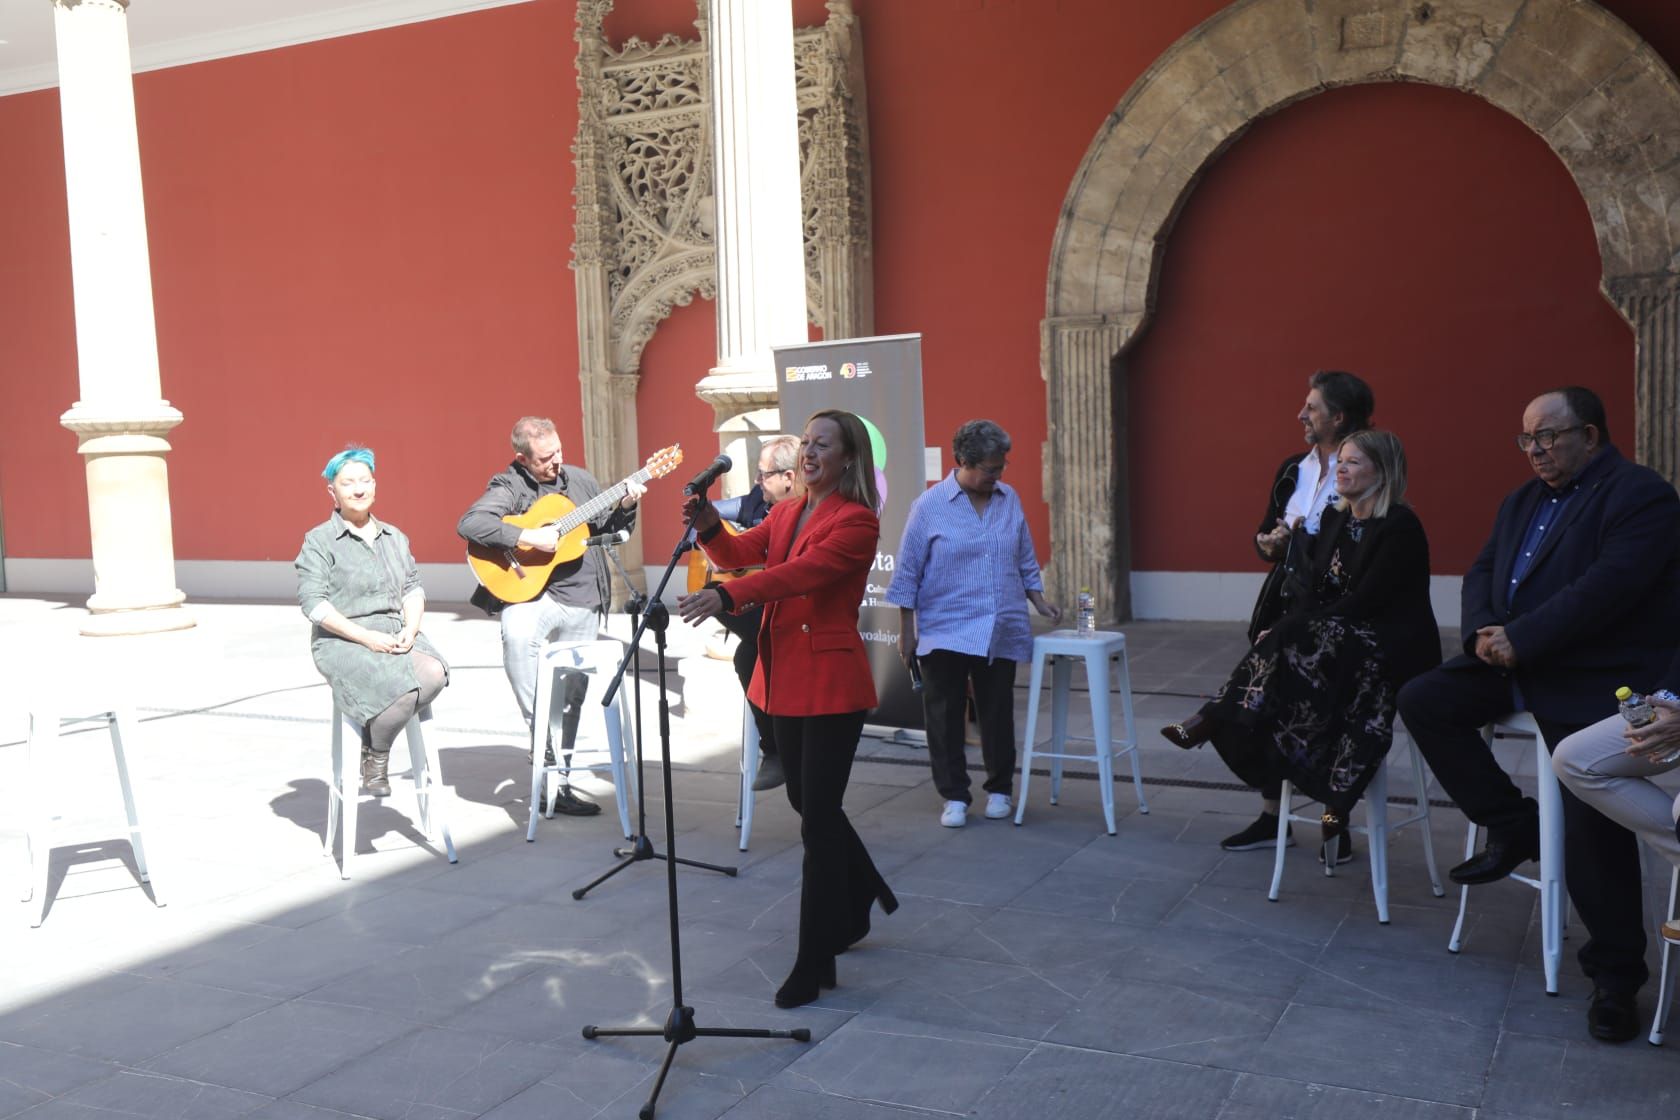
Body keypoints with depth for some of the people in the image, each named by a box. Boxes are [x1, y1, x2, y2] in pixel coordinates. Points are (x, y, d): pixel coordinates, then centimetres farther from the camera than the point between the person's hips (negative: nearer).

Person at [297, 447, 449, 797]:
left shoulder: (395, 537, 20)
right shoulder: (319, 541, 2)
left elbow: (413, 588, 15)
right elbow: (312, 602, -8)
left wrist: (411, 628, -6)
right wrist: (365, 636, -16)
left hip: (397, 636, 5)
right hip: (341, 642, -5)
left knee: (434, 673, -28)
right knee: (404, 689, -32)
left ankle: (376, 738, -5)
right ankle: (374, 757, -3)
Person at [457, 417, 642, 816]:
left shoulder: (581, 480, 10)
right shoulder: (510, 487, -7)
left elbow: (610, 528, 19)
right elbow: (468, 524, -23)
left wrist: (626, 507, -2)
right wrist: (527, 537, -28)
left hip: (582, 599, 5)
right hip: (532, 590, -5)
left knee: (571, 693, 8)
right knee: (517, 634, -39)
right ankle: (543, 737, -26)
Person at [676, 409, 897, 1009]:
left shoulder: (856, 521, -13)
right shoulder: (786, 512, 13)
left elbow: (802, 571, -28)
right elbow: (740, 553, 2)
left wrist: (726, 596, -40)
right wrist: (709, 527, -19)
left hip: (831, 682, -8)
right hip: (785, 679, 8)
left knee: (817, 819, -5)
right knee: (808, 802, 20)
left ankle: (815, 964, 6)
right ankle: (862, 901, 44)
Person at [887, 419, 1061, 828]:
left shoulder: (1009, 500, 8)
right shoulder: (930, 505, -4)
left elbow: (1025, 562, 18)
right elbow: (907, 573, -2)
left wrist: (1040, 600, 7)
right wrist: (906, 632, -3)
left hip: (1001, 633, 3)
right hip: (944, 633, -3)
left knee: (998, 715, 9)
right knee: (945, 717, 2)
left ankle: (999, 790, 24)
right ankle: (954, 796, 12)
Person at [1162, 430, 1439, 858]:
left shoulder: (1401, 527, -11)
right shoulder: (1334, 519, 13)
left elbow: (1364, 603, -19)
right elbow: (1310, 587, 7)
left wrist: (1292, 630, -21)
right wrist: (1289, 630, -14)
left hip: (1392, 649, -7)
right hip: (1336, 641, 7)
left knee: (1294, 642, -29)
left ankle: (1216, 720, -21)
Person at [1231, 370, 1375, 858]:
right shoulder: (1292, 469, 11)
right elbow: (1265, 532, 16)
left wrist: (1296, 538, -19)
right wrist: (1269, 543, -5)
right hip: (1283, 604, 6)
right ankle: (1271, 818, 20)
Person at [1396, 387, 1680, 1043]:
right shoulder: (1523, 501, 16)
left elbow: (1607, 588, -23)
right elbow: (1482, 571, 12)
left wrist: (1519, 639, -21)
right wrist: (1483, 631, -9)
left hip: (1593, 683, -8)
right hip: (1516, 665, 8)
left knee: (1592, 825, -12)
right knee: (1423, 702, -5)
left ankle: (1616, 975, 5)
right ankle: (1511, 827, 8)